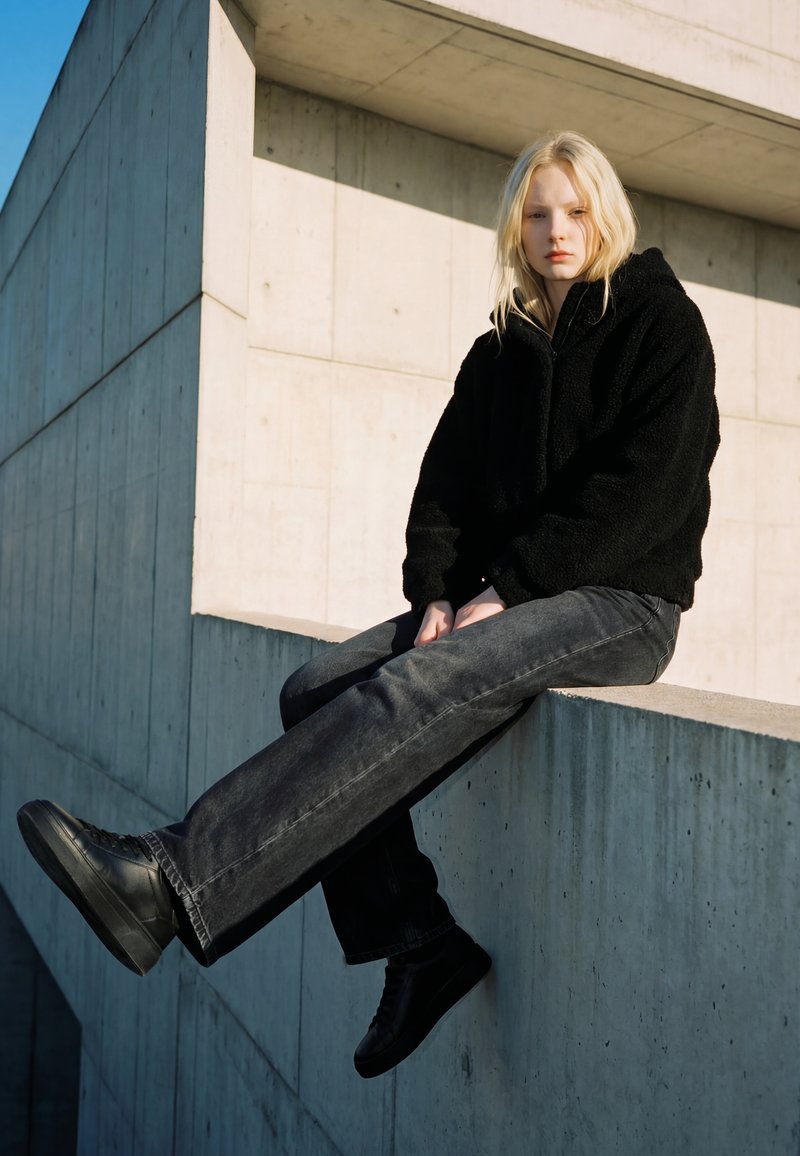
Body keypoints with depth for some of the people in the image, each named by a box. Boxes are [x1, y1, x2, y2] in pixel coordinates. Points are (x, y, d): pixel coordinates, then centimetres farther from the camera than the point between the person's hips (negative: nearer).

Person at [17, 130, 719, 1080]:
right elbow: (447, 478, 10)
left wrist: (507, 592, -18)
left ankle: (171, 881, -37)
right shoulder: (500, 347, 17)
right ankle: (418, 943, -16)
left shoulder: (662, 323, -1)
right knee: (316, 691, -14)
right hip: (507, 596, 7)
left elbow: (638, 485, -14)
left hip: (622, 600, -7)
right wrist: (436, 593, -8)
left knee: (413, 691, -32)